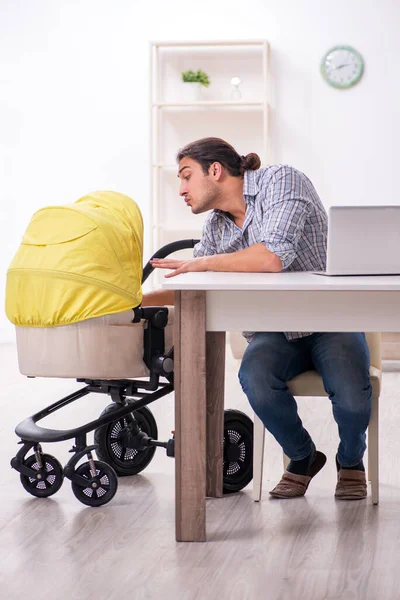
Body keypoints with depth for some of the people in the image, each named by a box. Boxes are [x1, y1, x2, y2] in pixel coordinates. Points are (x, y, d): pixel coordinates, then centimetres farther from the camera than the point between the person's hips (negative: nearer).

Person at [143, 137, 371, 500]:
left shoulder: (280, 180, -13)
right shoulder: (216, 227, 7)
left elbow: (274, 256, -28)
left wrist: (204, 262, -18)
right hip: (275, 332, 4)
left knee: (351, 398, -32)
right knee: (255, 378, -31)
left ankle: (351, 461, 6)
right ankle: (302, 458, -1)